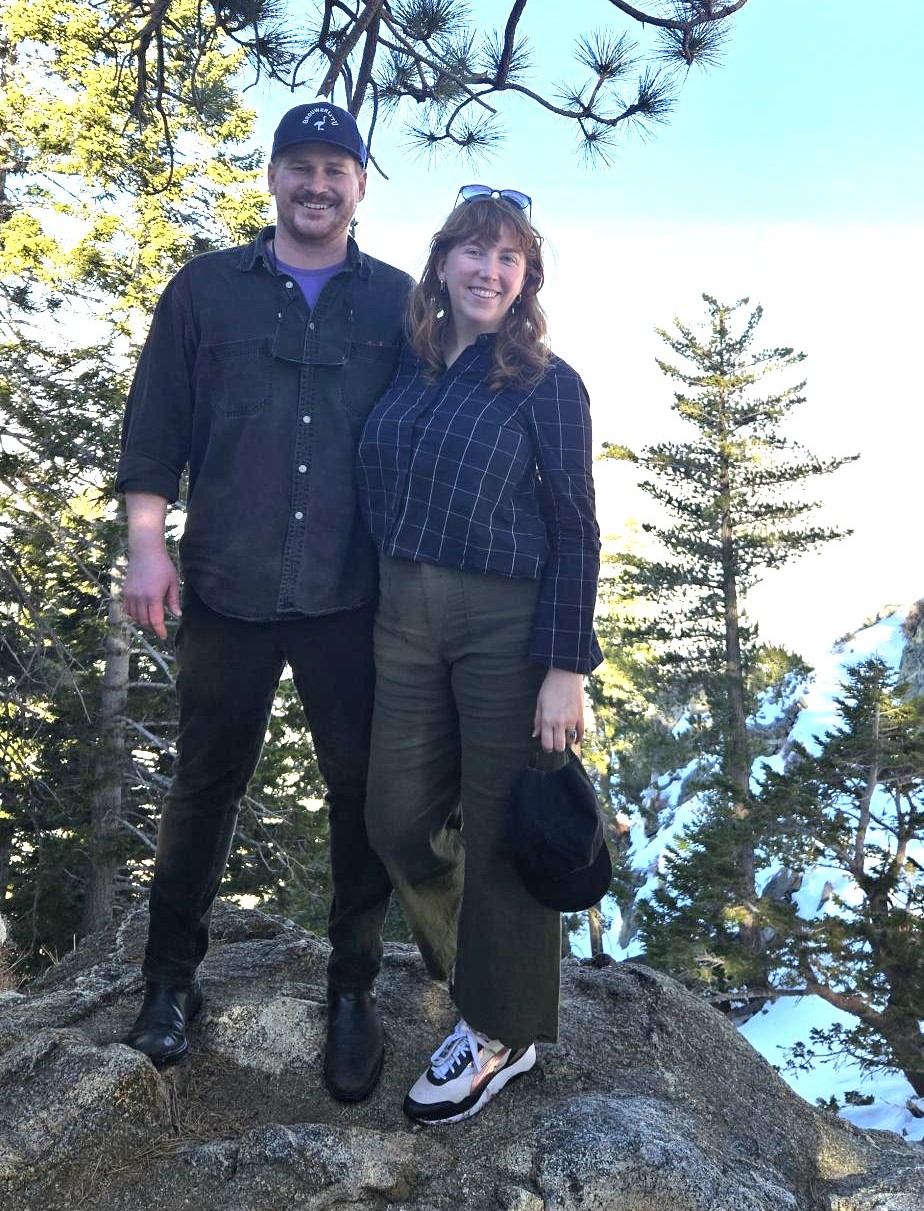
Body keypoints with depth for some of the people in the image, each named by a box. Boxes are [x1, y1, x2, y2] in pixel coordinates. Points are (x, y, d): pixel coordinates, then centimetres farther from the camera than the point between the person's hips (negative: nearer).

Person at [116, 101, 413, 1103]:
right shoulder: (205, 290, 7)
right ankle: (171, 975, 31)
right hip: (226, 591, 0)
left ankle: (353, 988, 24)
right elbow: (155, 427, 5)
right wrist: (146, 542, -4)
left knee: (362, 791, 5)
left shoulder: (399, 302, 7)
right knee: (206, 783, 12)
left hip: (354, 598, 0)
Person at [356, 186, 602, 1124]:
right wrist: (379, 605, 10)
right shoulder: (406, 369, 9)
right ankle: (466, 956, 41)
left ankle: (501, 1031, 26)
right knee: (398, 818, 11)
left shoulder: (547, 385, -4)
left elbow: (574, 534, -7)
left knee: (502, 832, 5)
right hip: (404, 621, 5)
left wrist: (566, 668, -13)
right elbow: (377, 498, 14)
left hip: (507, 624, -5)